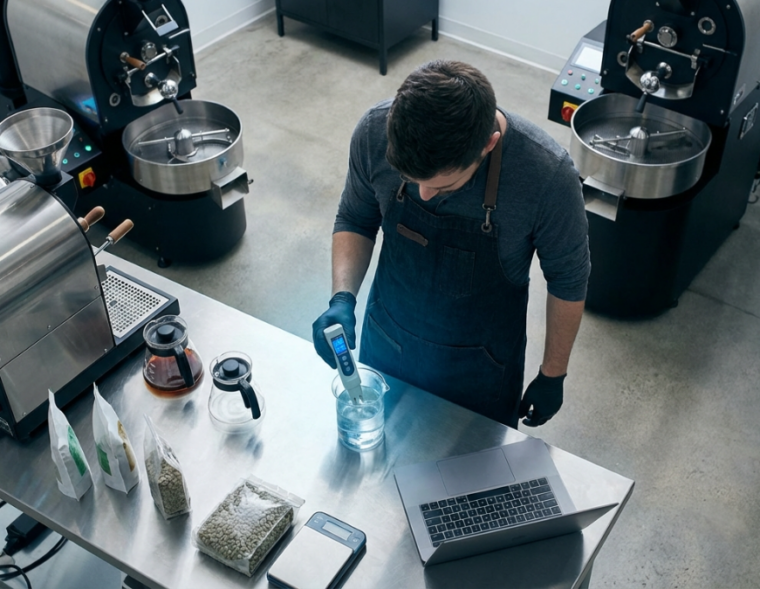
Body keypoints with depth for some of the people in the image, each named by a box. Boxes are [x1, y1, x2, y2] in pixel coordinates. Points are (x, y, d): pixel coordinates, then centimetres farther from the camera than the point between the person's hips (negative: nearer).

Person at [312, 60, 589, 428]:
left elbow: (568, 279, -15)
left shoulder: (546, 174, -33)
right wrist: (343, 298, -22)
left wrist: (553, 373, -4)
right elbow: (355, 220, -6)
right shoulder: (375, 132, -26)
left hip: (480, 365, -2)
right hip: (387, 342, 2)